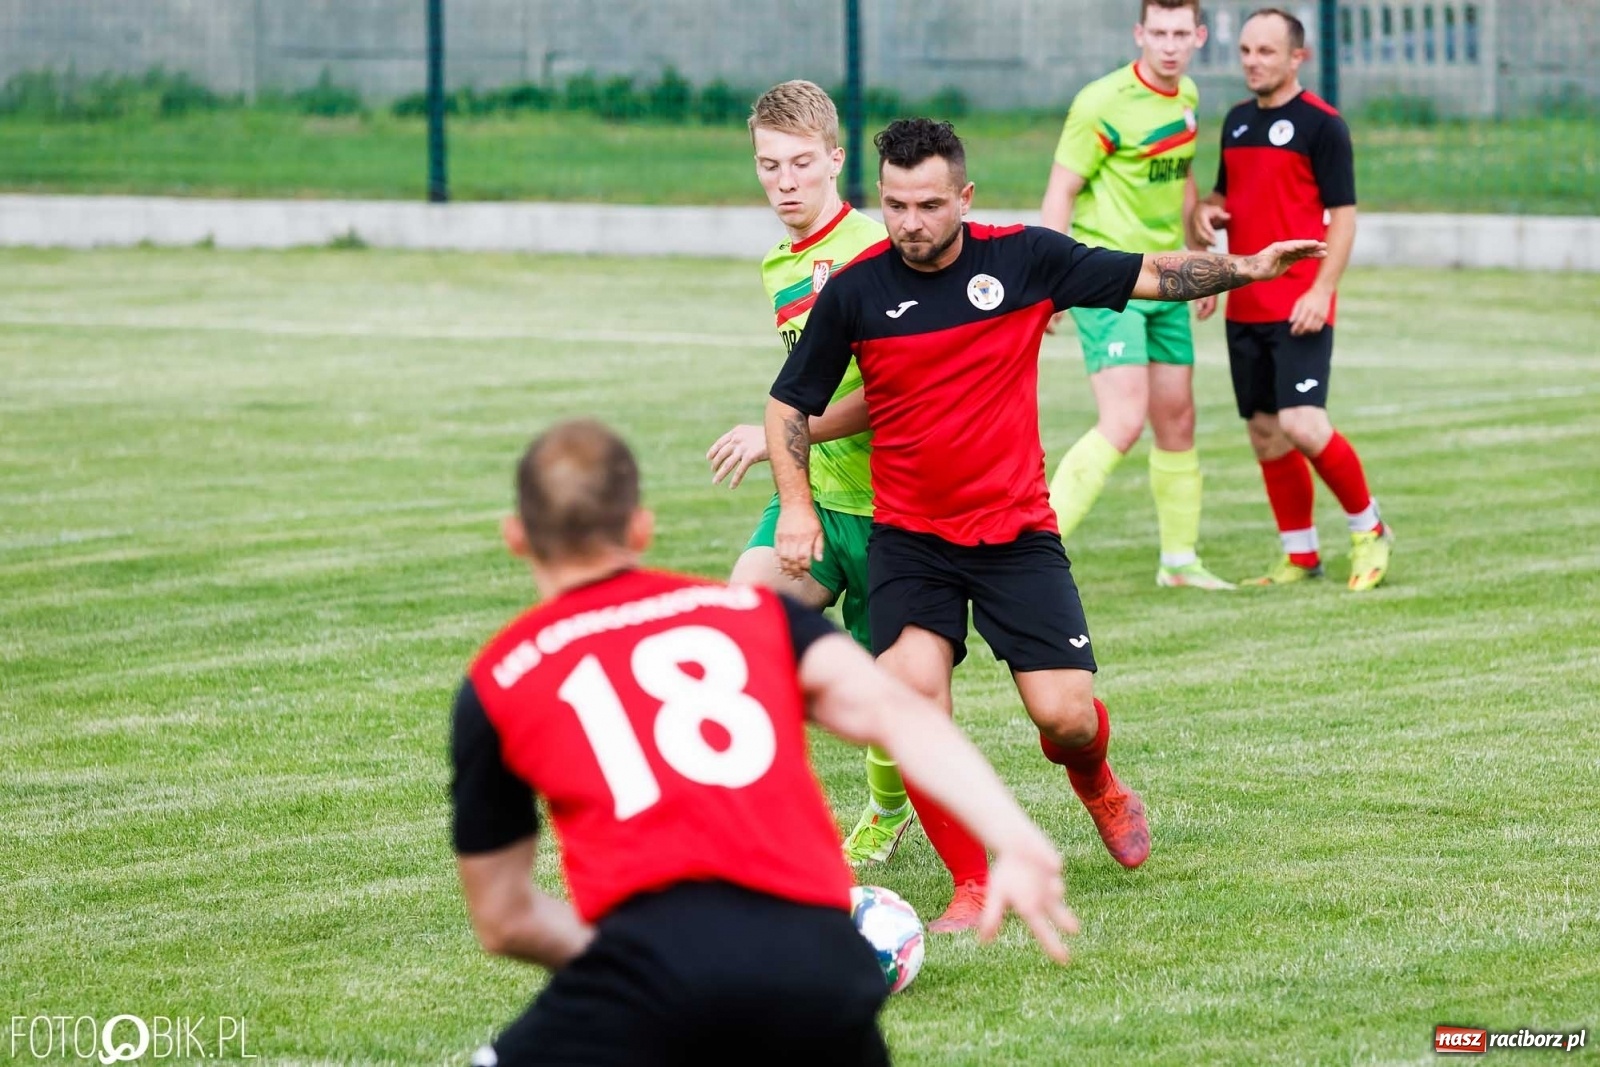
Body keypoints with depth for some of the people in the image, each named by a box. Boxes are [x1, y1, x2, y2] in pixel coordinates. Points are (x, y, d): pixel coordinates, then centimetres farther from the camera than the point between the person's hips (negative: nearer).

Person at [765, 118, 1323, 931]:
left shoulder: (1023, 257, -5)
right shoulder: (856, 292, -5)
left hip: (1017, 533, 0)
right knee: (912, 688, -23)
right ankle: (972, 884, -7)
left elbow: (1151, 276, 4)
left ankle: (1092, 777, 32)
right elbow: (790, 405, 6)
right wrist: (796, 506, -6)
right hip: (908, 537, 0)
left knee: (1064, 716, -8)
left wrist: (1245, 269, -8)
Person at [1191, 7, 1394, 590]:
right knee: (1266, 435, 8)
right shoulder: (1237, 121, 14)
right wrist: (1207, 211, 2)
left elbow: (1343, 214, -8)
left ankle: (1368, 529, 3)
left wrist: (1322, 289, -18)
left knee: (1303, 426, -17)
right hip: (1245, 309, 7)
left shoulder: (1322, 124, -7)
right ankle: (1300, 556, 18)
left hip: (1299, 309, -7)